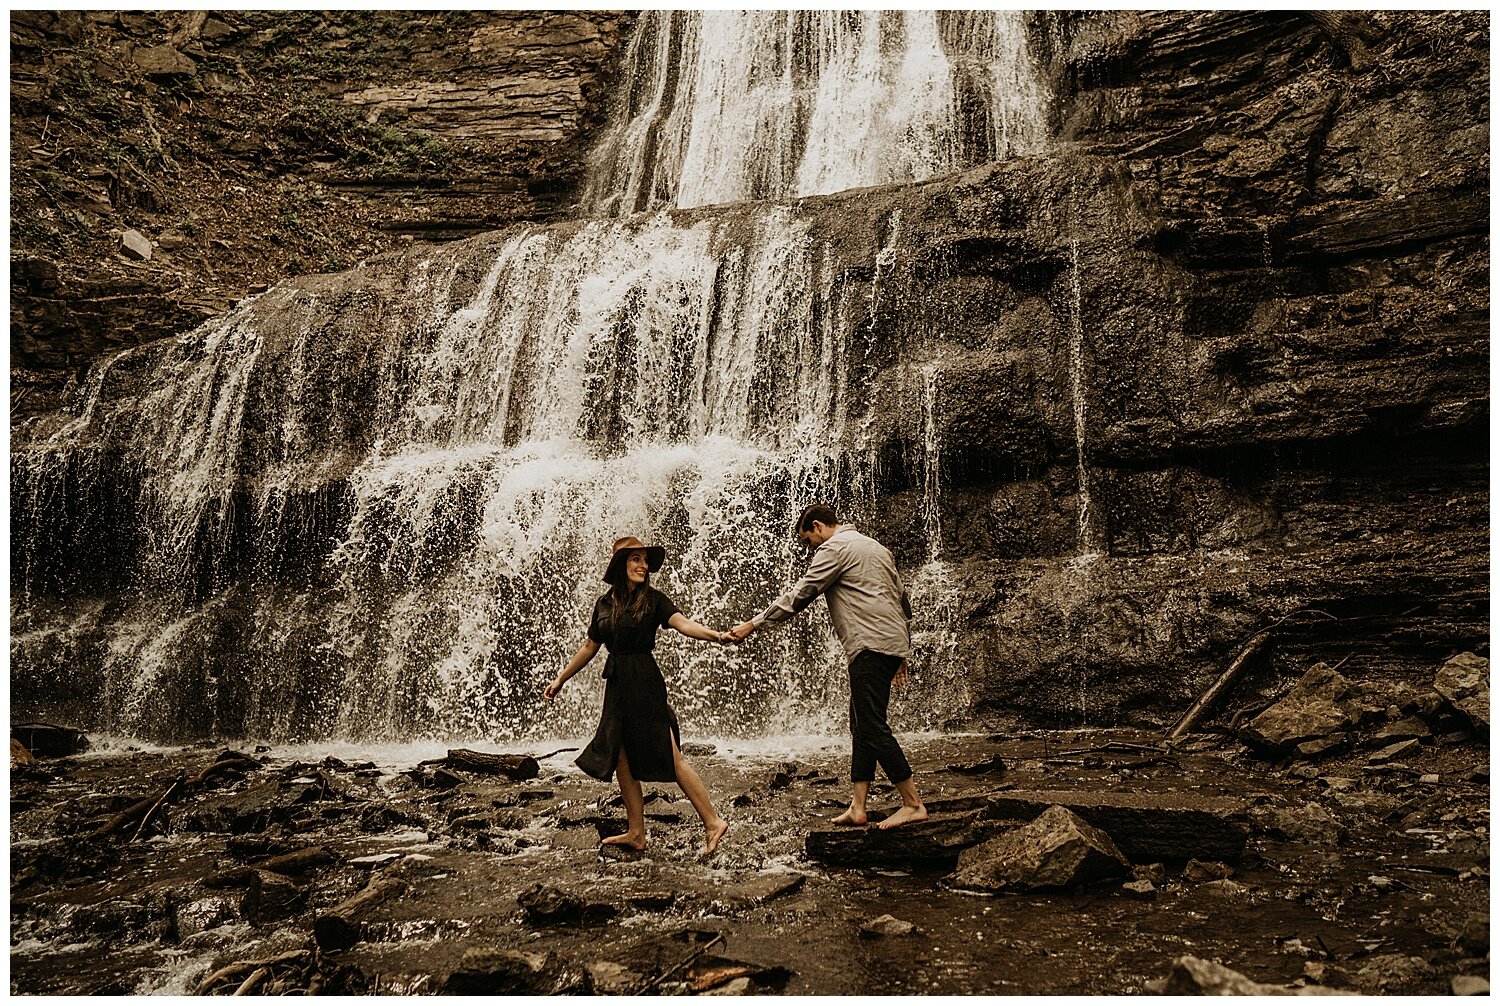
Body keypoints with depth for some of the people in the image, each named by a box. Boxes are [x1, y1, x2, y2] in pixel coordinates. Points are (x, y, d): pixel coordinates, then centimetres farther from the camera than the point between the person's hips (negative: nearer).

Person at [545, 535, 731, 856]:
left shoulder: (652, 599, -4)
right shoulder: (605, 604, 11)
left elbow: (682, 623, -19)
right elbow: (589, 647, 20)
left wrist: (714, 634, -38)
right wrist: (560, 679, 24)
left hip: (645, 684, -6)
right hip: (617, 685, 6)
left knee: (670, 757, -8)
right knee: (620, 759, 6)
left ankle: (713, 821, -1)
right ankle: (636, 833, 17)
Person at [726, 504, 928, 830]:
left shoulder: (834, 549, -3)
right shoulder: (875, 547, 24)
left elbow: (798, 596, -7)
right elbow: (903, 599, 24)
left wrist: (752, 625, -2)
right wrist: (901, 652, 27)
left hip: (870, 645, -10)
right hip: (892, 644, 10)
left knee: (872, 727, -7)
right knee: (862, 725, 9)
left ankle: (913, 804, -5)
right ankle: (858, 807, 9)